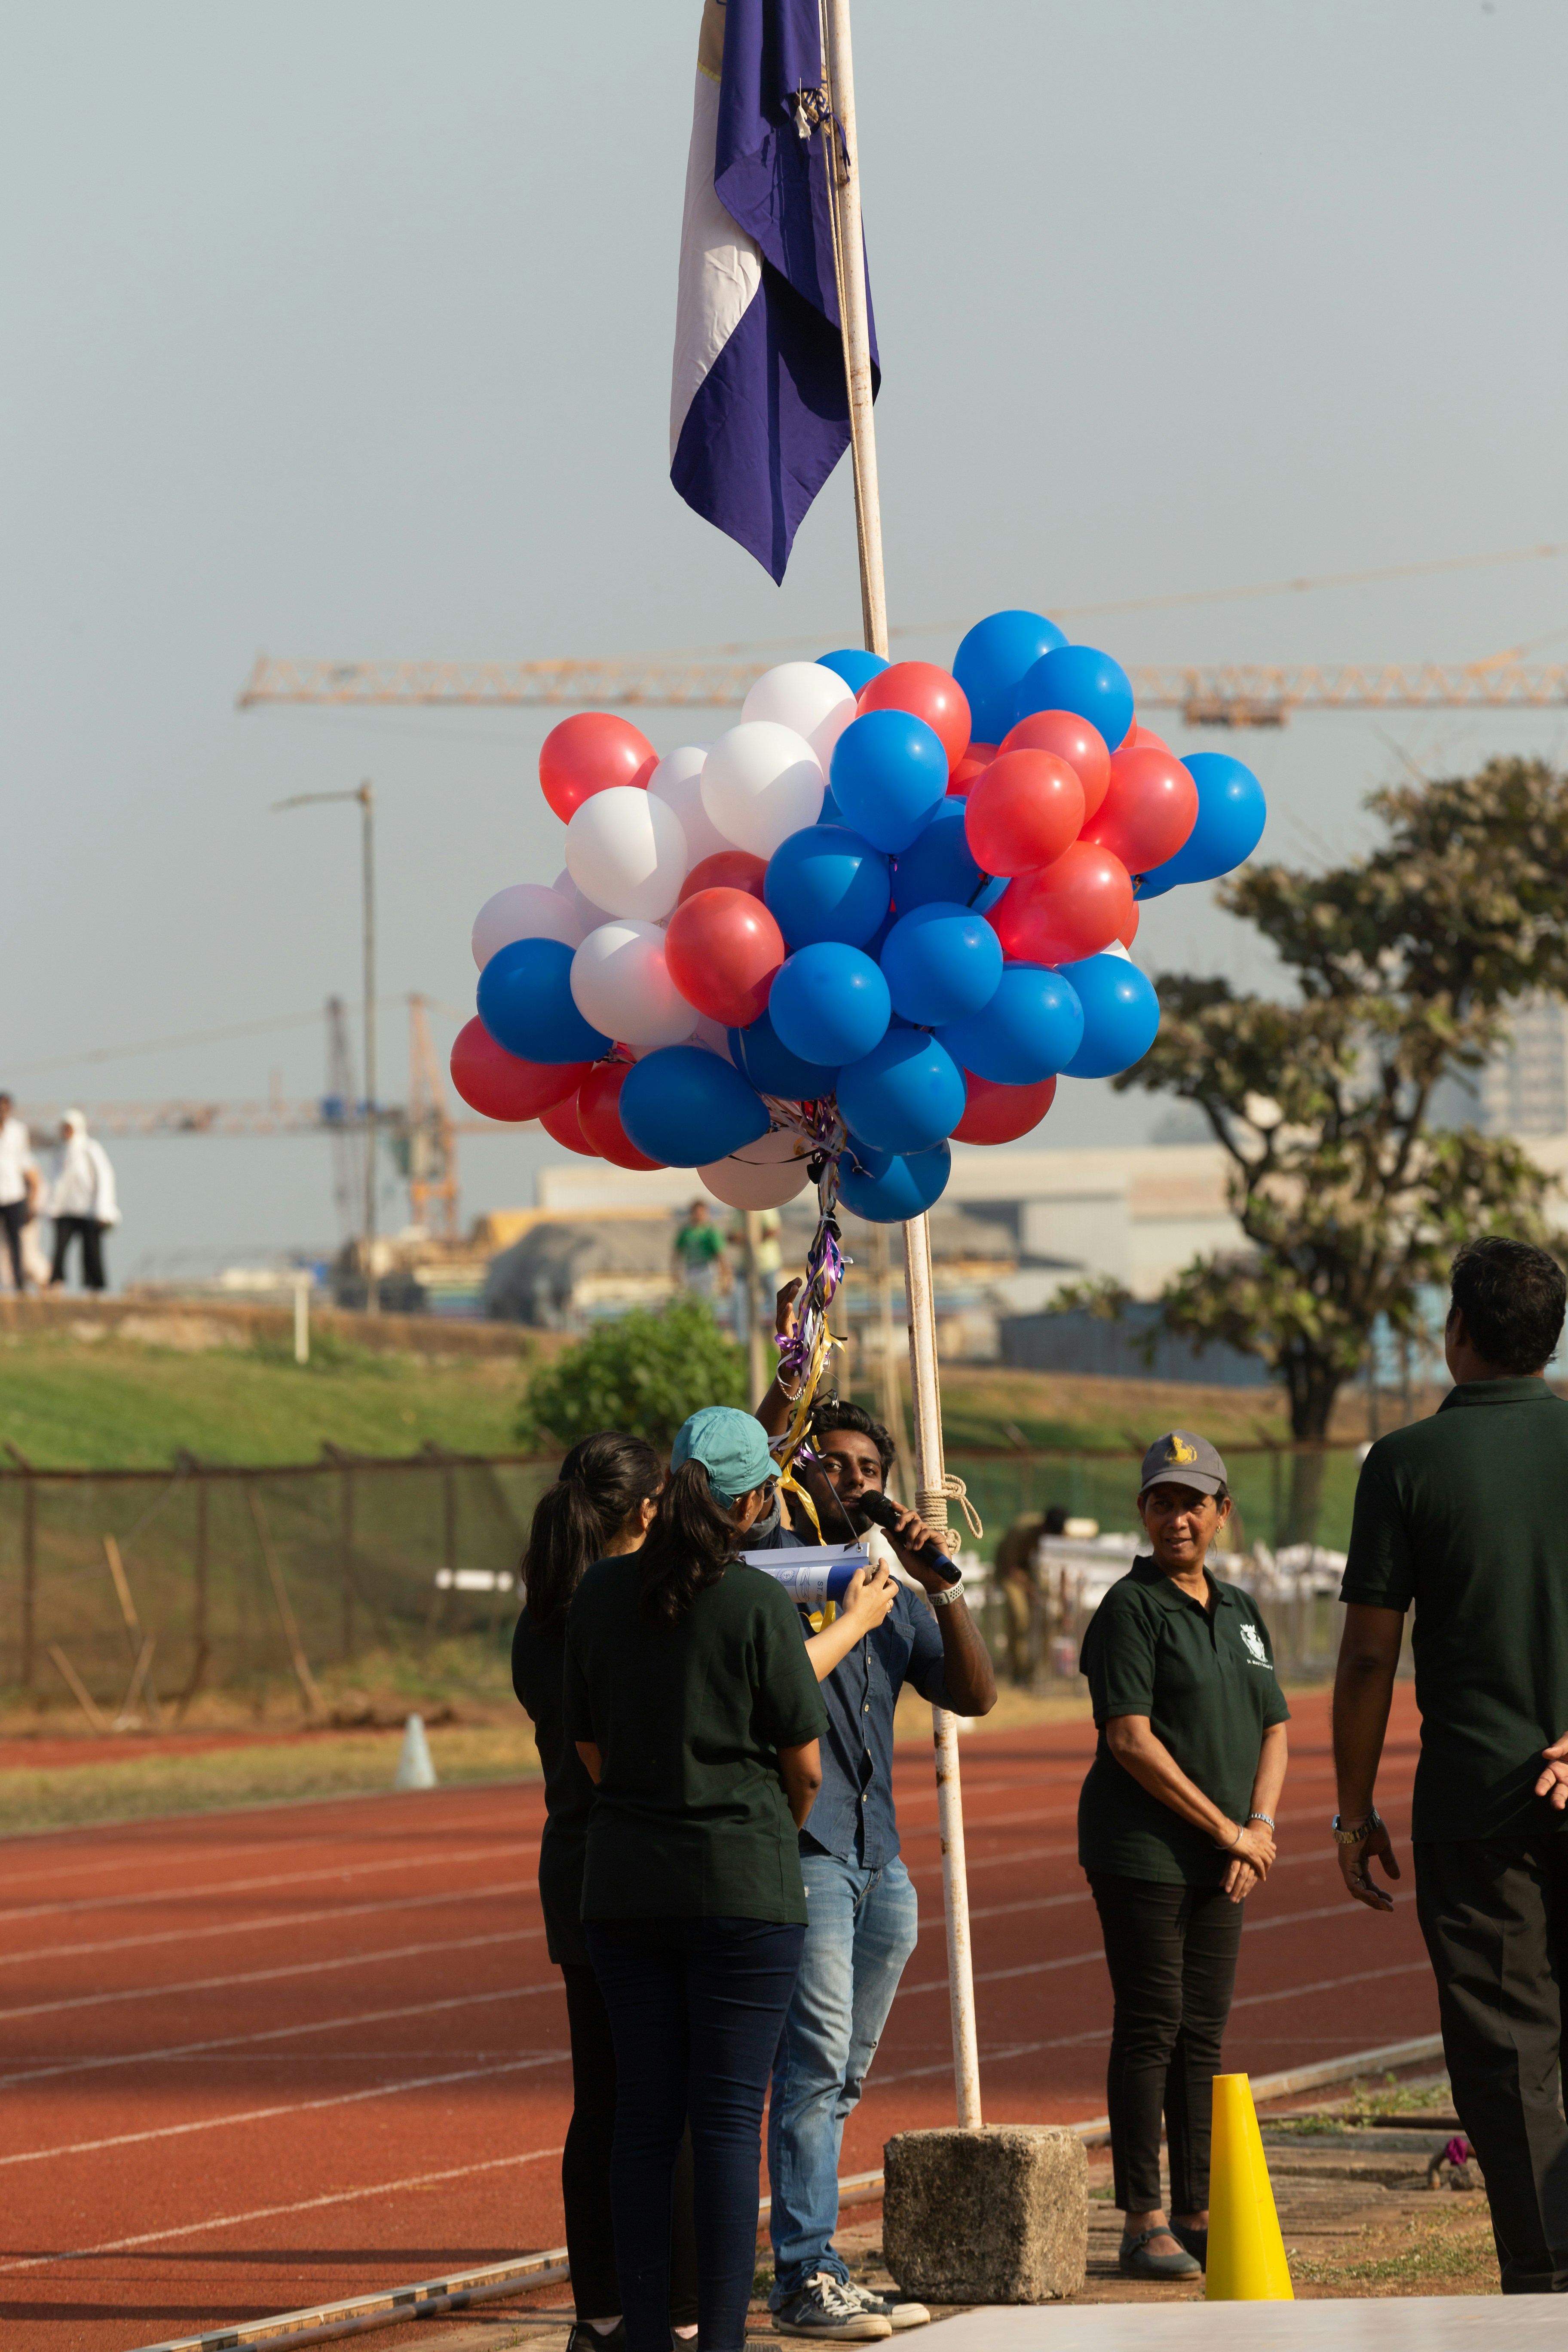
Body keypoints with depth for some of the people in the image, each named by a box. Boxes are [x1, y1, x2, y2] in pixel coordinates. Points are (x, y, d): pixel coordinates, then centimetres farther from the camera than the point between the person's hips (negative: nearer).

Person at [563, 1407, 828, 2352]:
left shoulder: (602, 1592, 3)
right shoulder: (759, 1602, -10)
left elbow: (592, 1750, 10)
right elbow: (805, 1765, -4)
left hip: (623, 1881, 4)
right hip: (743, 1884, -4)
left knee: (644, 2113, 8)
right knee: (728, 2116, -2)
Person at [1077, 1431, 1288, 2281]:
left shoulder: (1239, 1611, 16)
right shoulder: (1131, 1608, -7)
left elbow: (1273, 1729, 17)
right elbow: (1130, 1739, -14)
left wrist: (1260, 1827, -1)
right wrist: (1226, 1829, -12)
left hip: (1221, 1859, 7)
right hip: (1142, 1851, -7)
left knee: (1202, 2036, 8)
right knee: (1150, 2029, -7)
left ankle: (1198, 2217, 13)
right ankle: (1142, 2222, -4)